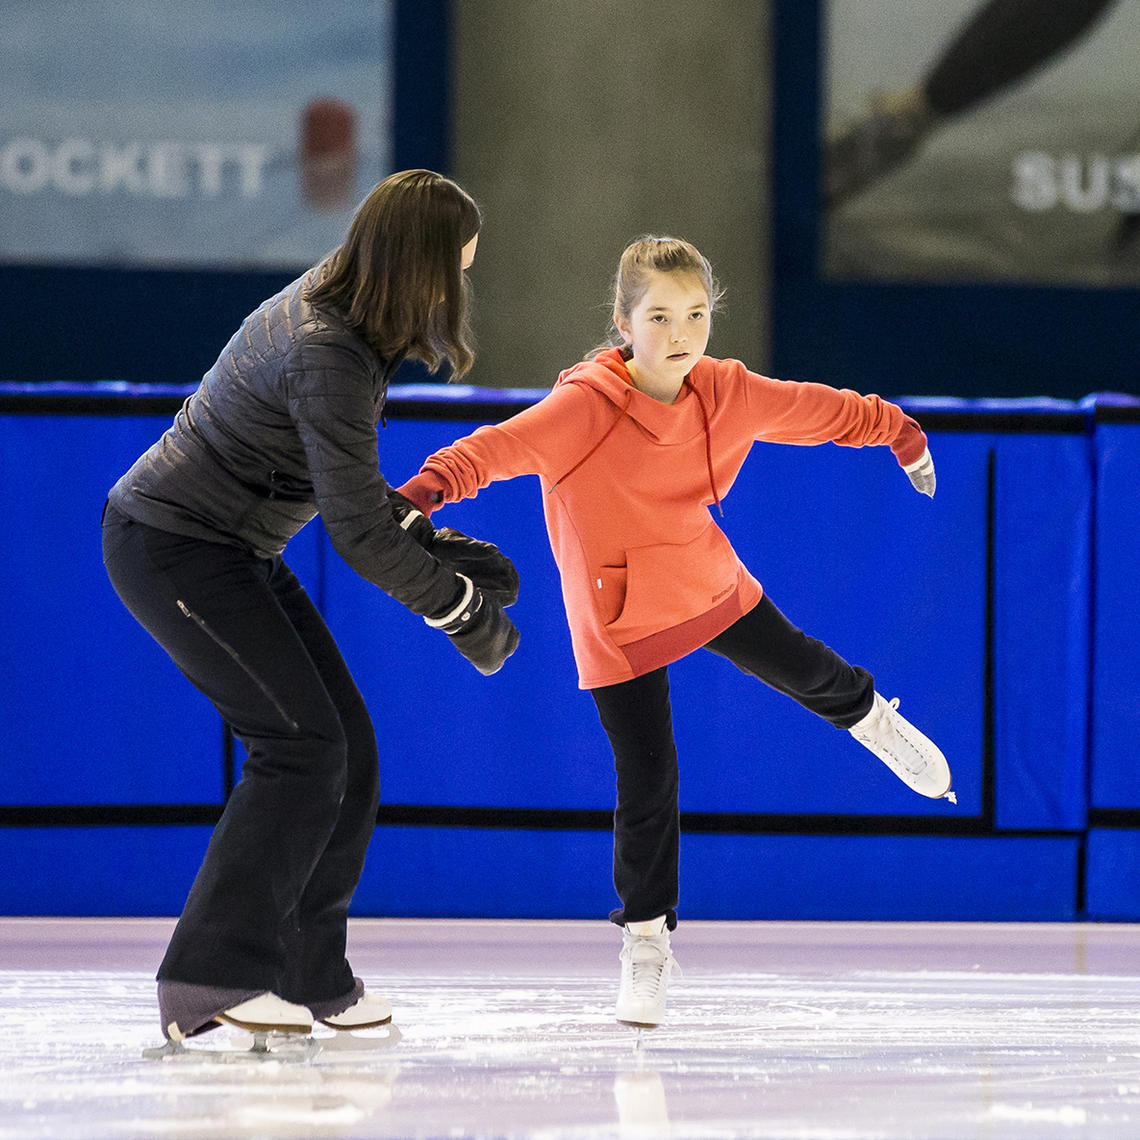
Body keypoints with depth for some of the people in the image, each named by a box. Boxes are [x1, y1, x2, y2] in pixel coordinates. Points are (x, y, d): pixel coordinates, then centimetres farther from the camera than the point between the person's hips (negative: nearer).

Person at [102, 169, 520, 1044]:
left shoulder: (337, 309, 4)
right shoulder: (326, 355, -27)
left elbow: (351, 483, 16)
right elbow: (358, 531, -24)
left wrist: (435, 543, 7)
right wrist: (466, 612, -13)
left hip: (231, 546, 10)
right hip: (174, 549, -10)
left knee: (346, 743, 7)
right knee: (300, 743, -16)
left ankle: (310, 975, 13)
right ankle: (211, 981, -15)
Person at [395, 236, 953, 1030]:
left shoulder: (726, 393, -12)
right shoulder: (584, 406, -28)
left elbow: (813, 409, 4)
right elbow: (503, 445, -41)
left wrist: (895, 429, 19)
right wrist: (431, 487, -59)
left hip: (708, 583, 4)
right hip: (620, 619, -4)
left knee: (799, 668, 24)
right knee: (648, 784, -4)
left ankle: (871, 718, 61)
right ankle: (646, 934, 16)